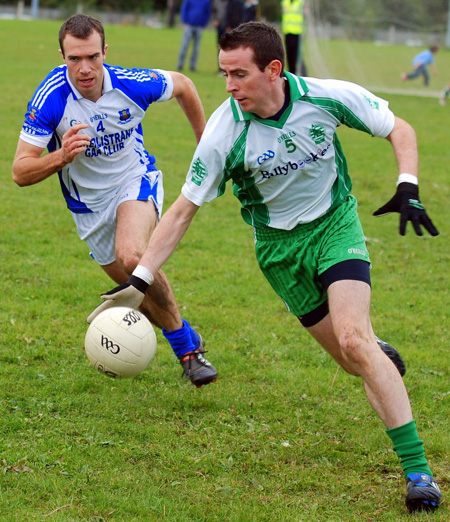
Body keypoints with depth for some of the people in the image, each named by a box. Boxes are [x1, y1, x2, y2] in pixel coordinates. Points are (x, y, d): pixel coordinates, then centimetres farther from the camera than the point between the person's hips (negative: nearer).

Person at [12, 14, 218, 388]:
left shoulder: (134, 84, -22)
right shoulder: (50, 99, -25)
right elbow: (21, 172, -24)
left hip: (136, 179, -2)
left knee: (132, 256, -30)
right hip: (88, 203, 2)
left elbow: (183, 86, 1)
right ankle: (186, 343, 34)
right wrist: (62, 156, -43)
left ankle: (186, 344, -14)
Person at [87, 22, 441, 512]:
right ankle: (381, 355, 42)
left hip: (335, 224, -1)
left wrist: (408, 189, -18)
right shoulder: (224, 132, -20)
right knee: (354, 360, 1)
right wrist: (137, 280, -18)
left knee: (353, 339, -22)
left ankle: (418, 470, -18)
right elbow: (183, 209, -12)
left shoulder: (327, 98, -19)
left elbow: (399, 129, -2)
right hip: (278, 247, 1)